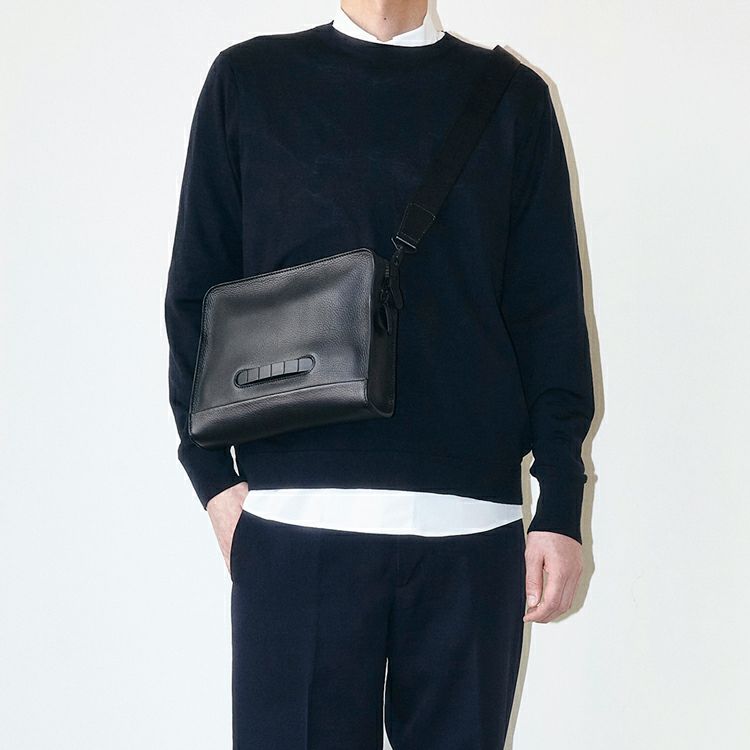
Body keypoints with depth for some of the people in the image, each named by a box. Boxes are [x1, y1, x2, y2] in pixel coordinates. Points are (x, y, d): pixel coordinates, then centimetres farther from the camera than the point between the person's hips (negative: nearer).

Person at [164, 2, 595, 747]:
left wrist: (560, 505, 2)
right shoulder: (250, 80, 10)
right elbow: (195, 292, 9)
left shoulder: (513, 97, 11)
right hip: (297, 519, -1)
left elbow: (549, 312, 8)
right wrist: (214, 476, -1)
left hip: (473, 520, 1)